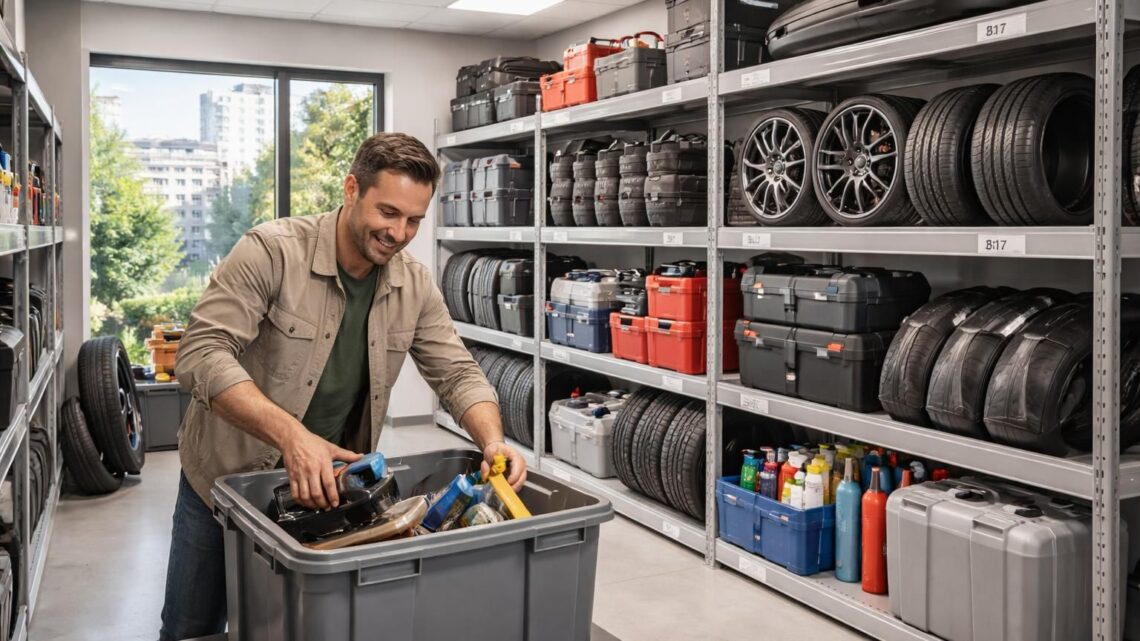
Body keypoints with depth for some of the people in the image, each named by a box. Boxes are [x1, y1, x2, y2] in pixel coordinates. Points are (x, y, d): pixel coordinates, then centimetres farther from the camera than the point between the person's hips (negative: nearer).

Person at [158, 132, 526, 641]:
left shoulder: (415, 285, -7)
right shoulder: (271, 251, -22)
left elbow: (457, 374, -4)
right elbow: (202, 353, -28)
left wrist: (494, 443, -24)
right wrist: (290, 435, -41)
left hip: (327, 483, 3)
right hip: (227, 478, -3)